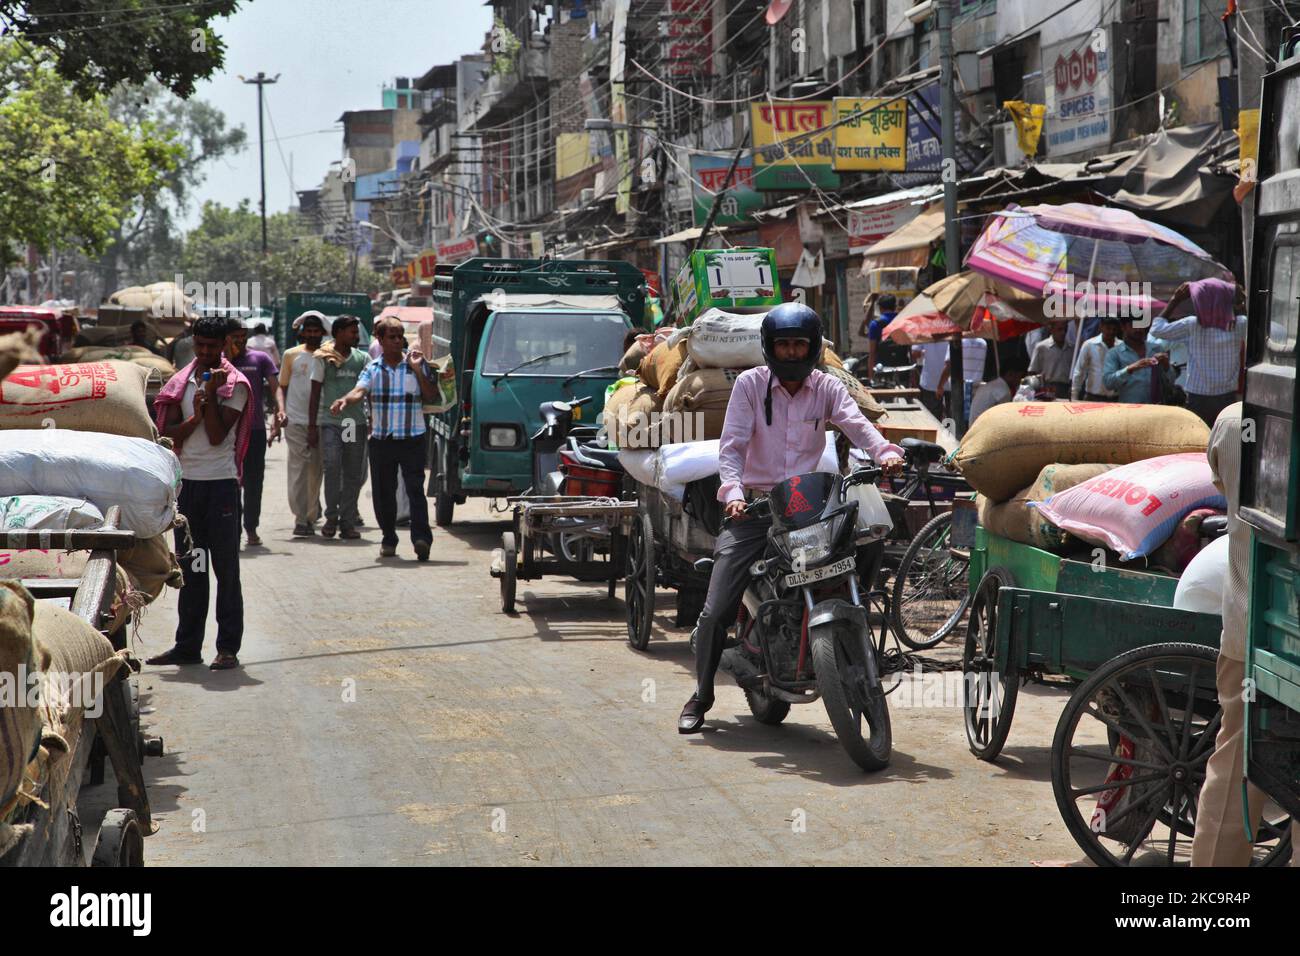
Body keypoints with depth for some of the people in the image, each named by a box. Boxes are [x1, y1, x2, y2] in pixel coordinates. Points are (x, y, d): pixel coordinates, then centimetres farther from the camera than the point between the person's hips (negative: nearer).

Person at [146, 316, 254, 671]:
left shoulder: (235, 385, -2)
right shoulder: (181, 382, 11)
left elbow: (217, 436, -11)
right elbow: (168, 435, 2)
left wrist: (211, 393, -13)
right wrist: (196, 415, -13)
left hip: (221, 483, -4)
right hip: (186, 481, 5)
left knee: (226, 567, -1)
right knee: (190, 568, 9)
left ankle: (228, 647, 2)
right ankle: (187, 645, 15)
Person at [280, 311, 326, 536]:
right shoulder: (292, 355, 8)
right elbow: (282, 386, 12)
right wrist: (281, 410, -1)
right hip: (296, 420, -1)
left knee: (315, 471, 4)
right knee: (298, 467, -5)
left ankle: (310, 518, 14)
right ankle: (301, 519, -5)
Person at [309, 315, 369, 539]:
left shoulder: (362, 359, 9)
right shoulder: (324, 358, 3)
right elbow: (315, 393, 5)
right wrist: (311, 426, 1)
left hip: (356, 422, 3)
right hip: (330, 422, -3)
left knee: (353, 473, 3)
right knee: (332, 467, -16)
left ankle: (348, 521, 10)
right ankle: (331, 517, -3)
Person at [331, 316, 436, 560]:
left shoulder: (417, 364, 5)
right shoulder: (373, 368, 7)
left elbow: (431, 397, 2)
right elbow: (360, 390, -11)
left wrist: (418, 371, -8)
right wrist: (344, 400, -33)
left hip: (412, 438, -2)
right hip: (381, 439, 2)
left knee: (415, 489, -12)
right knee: (383, 492, 7)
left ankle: (421, 538, -18)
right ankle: (389, 539, 22)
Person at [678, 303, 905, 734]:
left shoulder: (826, 388, 7)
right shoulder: (750, 383, 2)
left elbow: (856, 424, -11)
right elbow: (732, 444, -6)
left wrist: (885, 452, -32)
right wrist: (733, 491, -23)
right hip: (754, 507, -1)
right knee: (717, 609, -6)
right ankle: (701, 694, 12)